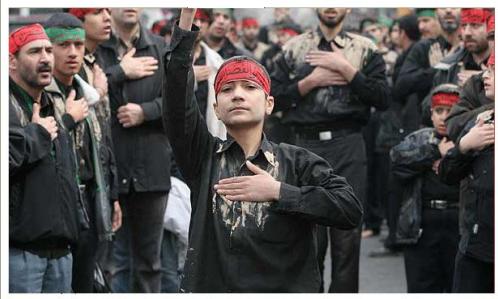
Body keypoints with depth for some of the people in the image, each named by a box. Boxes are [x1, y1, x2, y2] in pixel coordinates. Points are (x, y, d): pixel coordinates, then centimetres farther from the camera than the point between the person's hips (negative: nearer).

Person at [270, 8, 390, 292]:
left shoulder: (365, 49, 8)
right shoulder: (294, 49, 11)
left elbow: (383, 98, -3)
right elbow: (274, 98, 5)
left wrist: (346, 69, -9)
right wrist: (311, 81, -7)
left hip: (349, 147, -1)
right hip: (307, 145, 1)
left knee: (348, 234, 0)